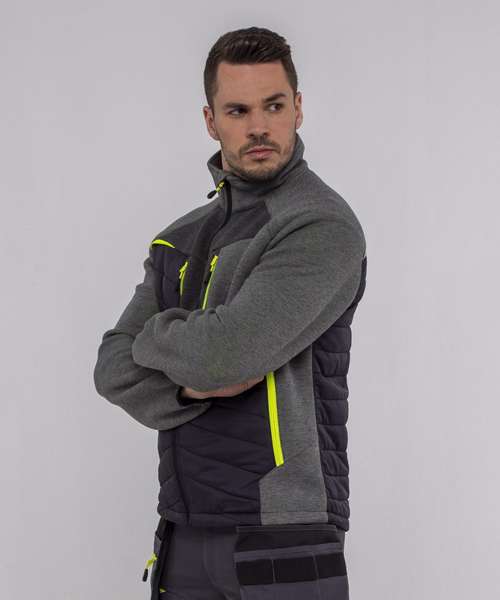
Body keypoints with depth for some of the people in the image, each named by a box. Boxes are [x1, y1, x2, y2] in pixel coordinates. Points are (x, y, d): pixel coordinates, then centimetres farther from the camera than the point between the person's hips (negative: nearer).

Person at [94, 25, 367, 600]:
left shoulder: (323, 228, -11)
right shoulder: (183, 239, 13)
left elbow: (224, 353, -22)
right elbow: (114, 370, 5)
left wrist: (157, 336, -1)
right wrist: (191, 383, -13)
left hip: (282, 532, -6)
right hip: (184, 534, 6)